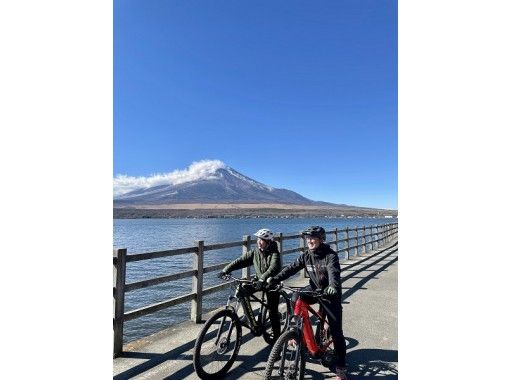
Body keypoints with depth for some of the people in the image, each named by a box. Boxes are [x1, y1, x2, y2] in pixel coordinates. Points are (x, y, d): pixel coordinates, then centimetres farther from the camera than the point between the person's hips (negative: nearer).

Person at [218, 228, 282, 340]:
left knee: (273, 311, -5)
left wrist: (262, 279, -52)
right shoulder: (255, 252, -5)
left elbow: (273, 268, -37)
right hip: (259, 281, 5)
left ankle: (276, 335, 16)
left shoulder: (274, 254, -19)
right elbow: (240, 261, -10)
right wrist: (225, 270, -20)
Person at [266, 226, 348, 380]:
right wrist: (274, 279, -26)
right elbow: (291, 268, -14)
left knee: (336, 331, -3)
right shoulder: (306, 255, -7)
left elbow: (334, 272, -38)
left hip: (331, 294, -4)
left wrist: (333, 287, -60)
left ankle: (340, 368, 14)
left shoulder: (330, 255, -21)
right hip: (314, 289, 4)